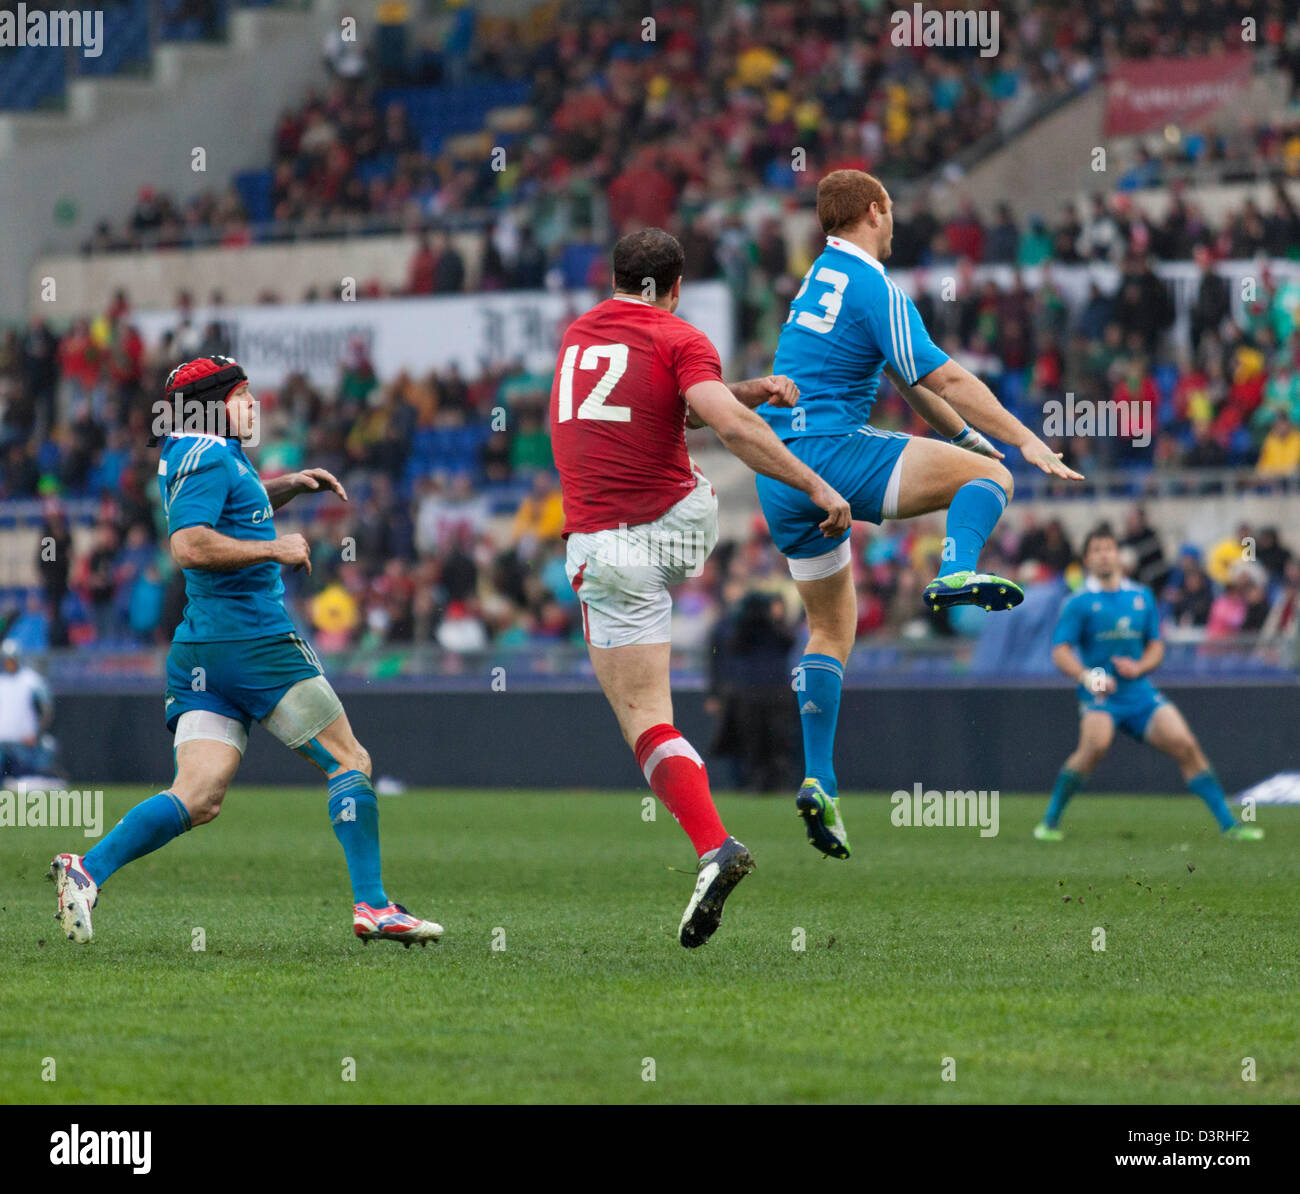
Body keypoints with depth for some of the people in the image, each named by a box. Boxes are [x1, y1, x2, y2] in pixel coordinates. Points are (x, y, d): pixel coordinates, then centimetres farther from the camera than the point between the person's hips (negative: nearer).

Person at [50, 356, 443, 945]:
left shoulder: (191, 454, 20)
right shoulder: (209, 455, -10)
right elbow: (188, 543, -23)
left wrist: (291, 485, 27)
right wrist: (274, 548, -15)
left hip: (201, 648, 9)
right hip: (253, 639, -9)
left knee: (197, 798, -1)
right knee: (350, 763, 0)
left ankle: (88, 869, -16)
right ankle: (371, 906, -3)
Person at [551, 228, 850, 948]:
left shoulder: (578, 335, 12)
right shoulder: (678, 340, -3)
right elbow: (729, 426, -18)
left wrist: (744, 392, 15)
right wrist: (816, 487, -17)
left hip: (604, 548, 0)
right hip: (682, 523, 0)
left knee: (645, 719, -5)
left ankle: (714, 847, -23)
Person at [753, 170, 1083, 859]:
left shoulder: (818, 279, 22)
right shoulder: (874, 288, -7)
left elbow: (907, 380, 28)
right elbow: (946, 380, -12)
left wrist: (967, 435, 29)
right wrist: (1024, 441, -11)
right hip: (832, 449, -9)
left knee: (831, 626, 14)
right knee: (989, 477, -5)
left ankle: (818, 781, 4)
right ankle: (958, 573, -32)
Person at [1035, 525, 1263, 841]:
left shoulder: (1142, 597, 13)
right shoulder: (1079, 603, 0)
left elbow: (1156, 647, 17)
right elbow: (1060, 652, -6)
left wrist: (1138, 667, -5)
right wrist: (1086, 676, -25)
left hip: (1139, 691, 4)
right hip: (1100, 695, -4)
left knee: (1185, 745, -9)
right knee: (1096, 745, -31)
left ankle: (1228, 824, -2)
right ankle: (1050, 821, -16)